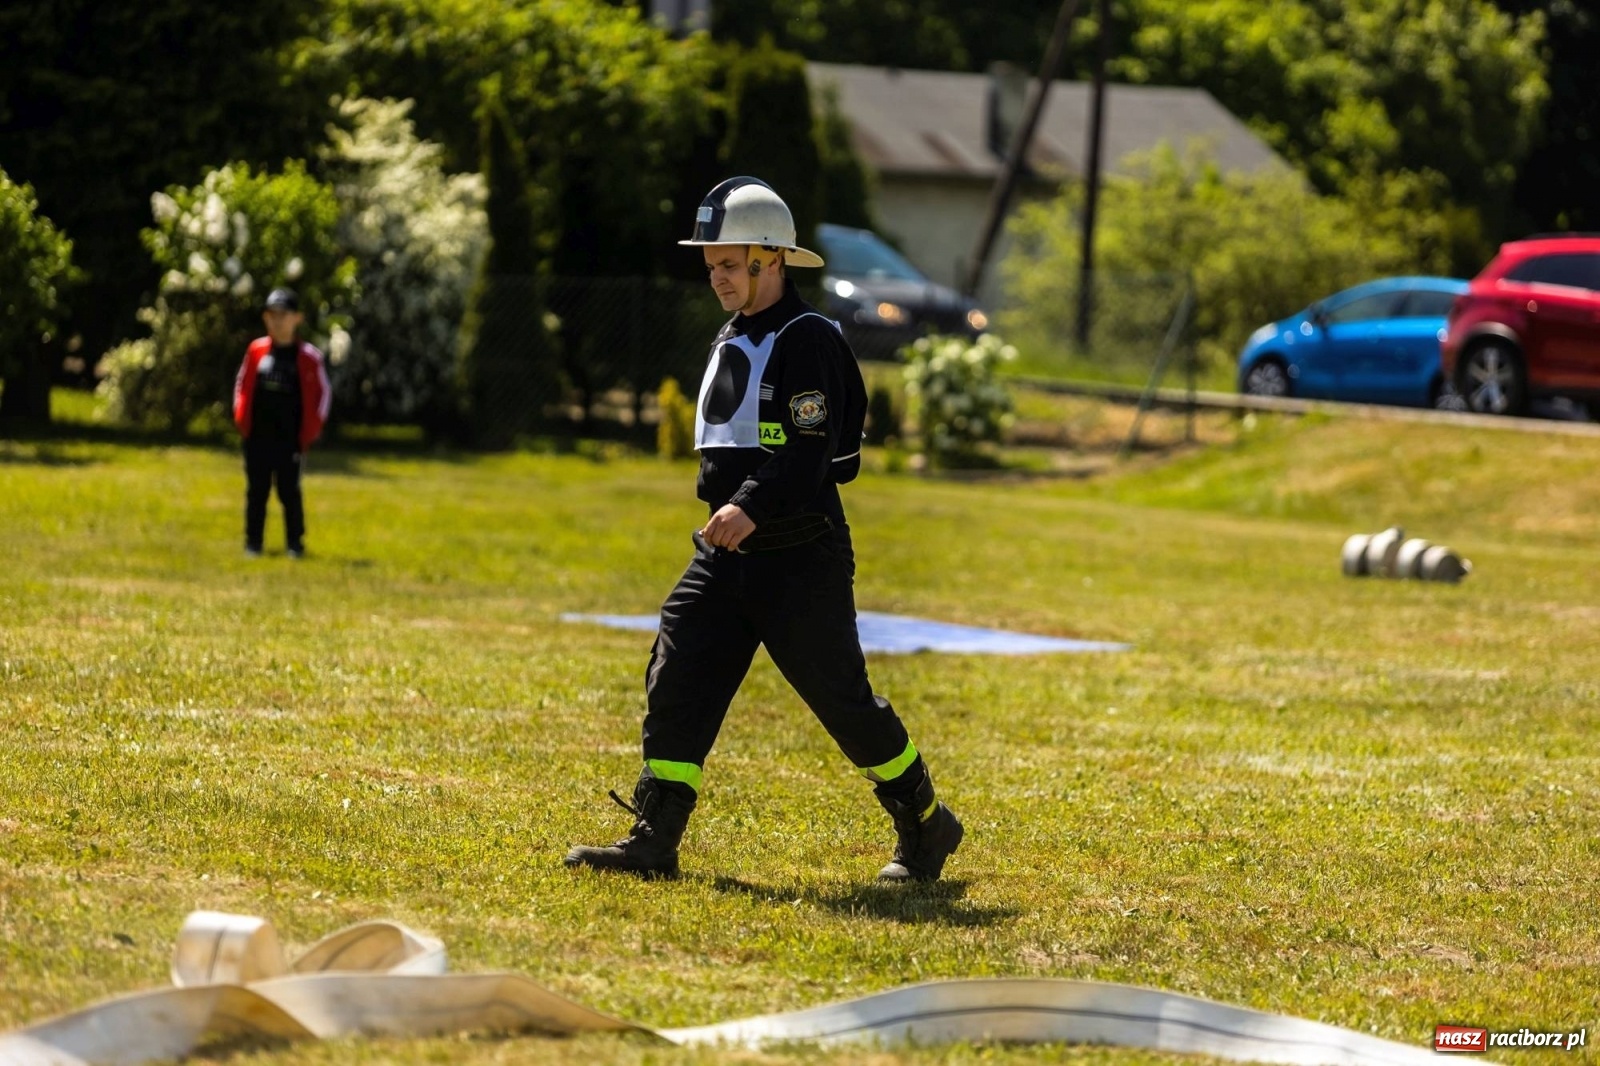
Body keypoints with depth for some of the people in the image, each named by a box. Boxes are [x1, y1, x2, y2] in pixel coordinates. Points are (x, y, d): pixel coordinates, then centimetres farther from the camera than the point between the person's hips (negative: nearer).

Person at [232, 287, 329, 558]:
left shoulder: (308, 356, -3)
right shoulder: (256, 350, 5)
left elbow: (323, 392, 4)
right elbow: (242, 384, 15)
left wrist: (310, 429, -1)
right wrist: (241, 418, 5)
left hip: (290, 439, -3)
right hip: (257, 437, 3)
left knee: (289, 492, 0)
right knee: (256, 491, 7)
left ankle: (295, 543, 8)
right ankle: (253, 543, 13)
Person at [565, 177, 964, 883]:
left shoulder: (808, 340, -13)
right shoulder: (730, 341, 15)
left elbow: (809, 448, -23)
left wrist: (753, 506, -35)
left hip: (801, 558, -8)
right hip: (724, 556, 8)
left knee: (841, 699, 2)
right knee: (676, 681, -5)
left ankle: (925, 828, 20)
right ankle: (654, 843, -7)